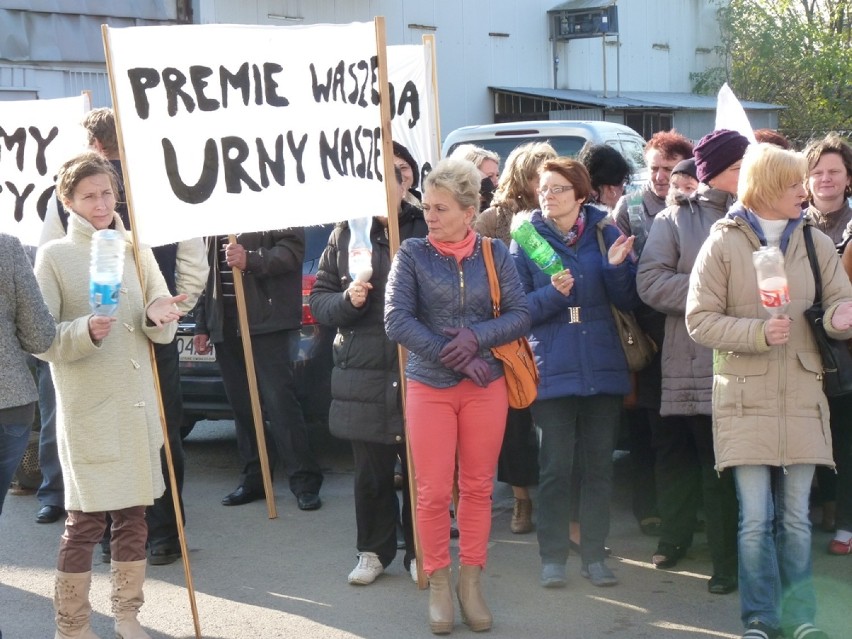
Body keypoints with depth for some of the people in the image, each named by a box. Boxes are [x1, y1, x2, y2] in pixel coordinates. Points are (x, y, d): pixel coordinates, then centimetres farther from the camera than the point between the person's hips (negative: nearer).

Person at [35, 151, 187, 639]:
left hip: (139, 405, 4)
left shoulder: (136, 249, 9)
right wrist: (85, 332, -25)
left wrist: (158, 317, -12)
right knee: (85, 521, -4)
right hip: (88, 410, -4)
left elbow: (162, 331, 11)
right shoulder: (54, 256, -3)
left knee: (134, 514, 12)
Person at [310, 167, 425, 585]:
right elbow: (318, 298, 9)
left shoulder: (427, 230, -1)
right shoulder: (345, 235, 6)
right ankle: (373, 551, 27)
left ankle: (419, 552, 22)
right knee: (370, 473, 11)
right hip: (364, 377, 2)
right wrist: (347, 300, -10)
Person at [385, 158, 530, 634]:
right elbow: (397, 320, -11)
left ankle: (472, 581, 21)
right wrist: (452, 357, -15)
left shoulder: (495, 254, 1)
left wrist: (476, 337, -19)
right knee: (434, 492, 1)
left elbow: (521, 314, -3)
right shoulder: (413, 254, -3)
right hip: (429, 387, -1)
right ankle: (438, 585, 16)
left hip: (486, 385, 1)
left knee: (478, 488, 8)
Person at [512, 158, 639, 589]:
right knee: (555, 469, 1)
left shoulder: (606, 234, 4)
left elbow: (628, 302, 3)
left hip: (603, 370, 2)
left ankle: (594, 555, 19)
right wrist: (552, 293, -19)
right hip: (552, 371, -2)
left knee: (600, 465, 8)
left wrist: (617, 267, -16)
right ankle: (552, 558, 12)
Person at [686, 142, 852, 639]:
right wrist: (758, 333, -17)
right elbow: (700, 320, -4)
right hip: (747, 396, -2)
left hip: (803, 396, 2)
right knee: (756, 518, -2)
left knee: (796, 517, 7)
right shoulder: (724, 244, -2)